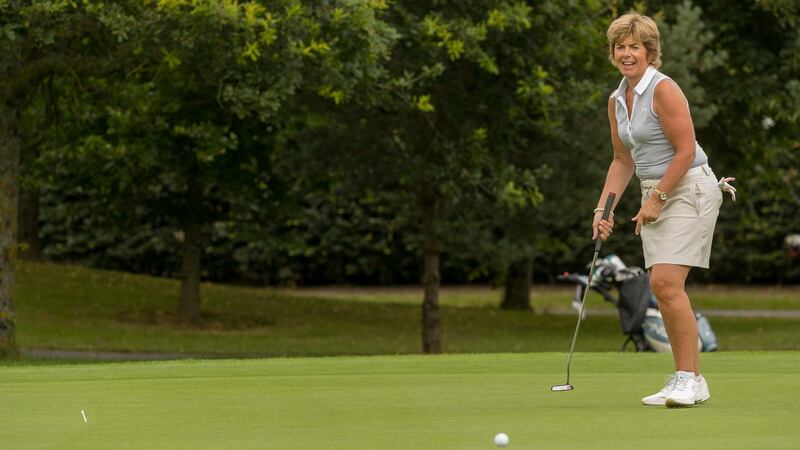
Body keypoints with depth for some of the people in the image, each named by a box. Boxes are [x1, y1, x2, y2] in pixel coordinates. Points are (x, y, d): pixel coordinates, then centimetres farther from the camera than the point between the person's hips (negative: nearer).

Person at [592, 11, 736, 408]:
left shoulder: (663, 89, -15)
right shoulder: (617, 100, 11)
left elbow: (685, 151, -17)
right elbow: (622, 160, 19)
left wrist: (656, 199, -14)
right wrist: (604, 207, 9)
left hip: (689, 189, -9)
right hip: (655, 195, 9)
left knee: (666, 282, -17)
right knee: (660, 286, 4)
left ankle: (692, 379, -13)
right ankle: (684, 379, 11)